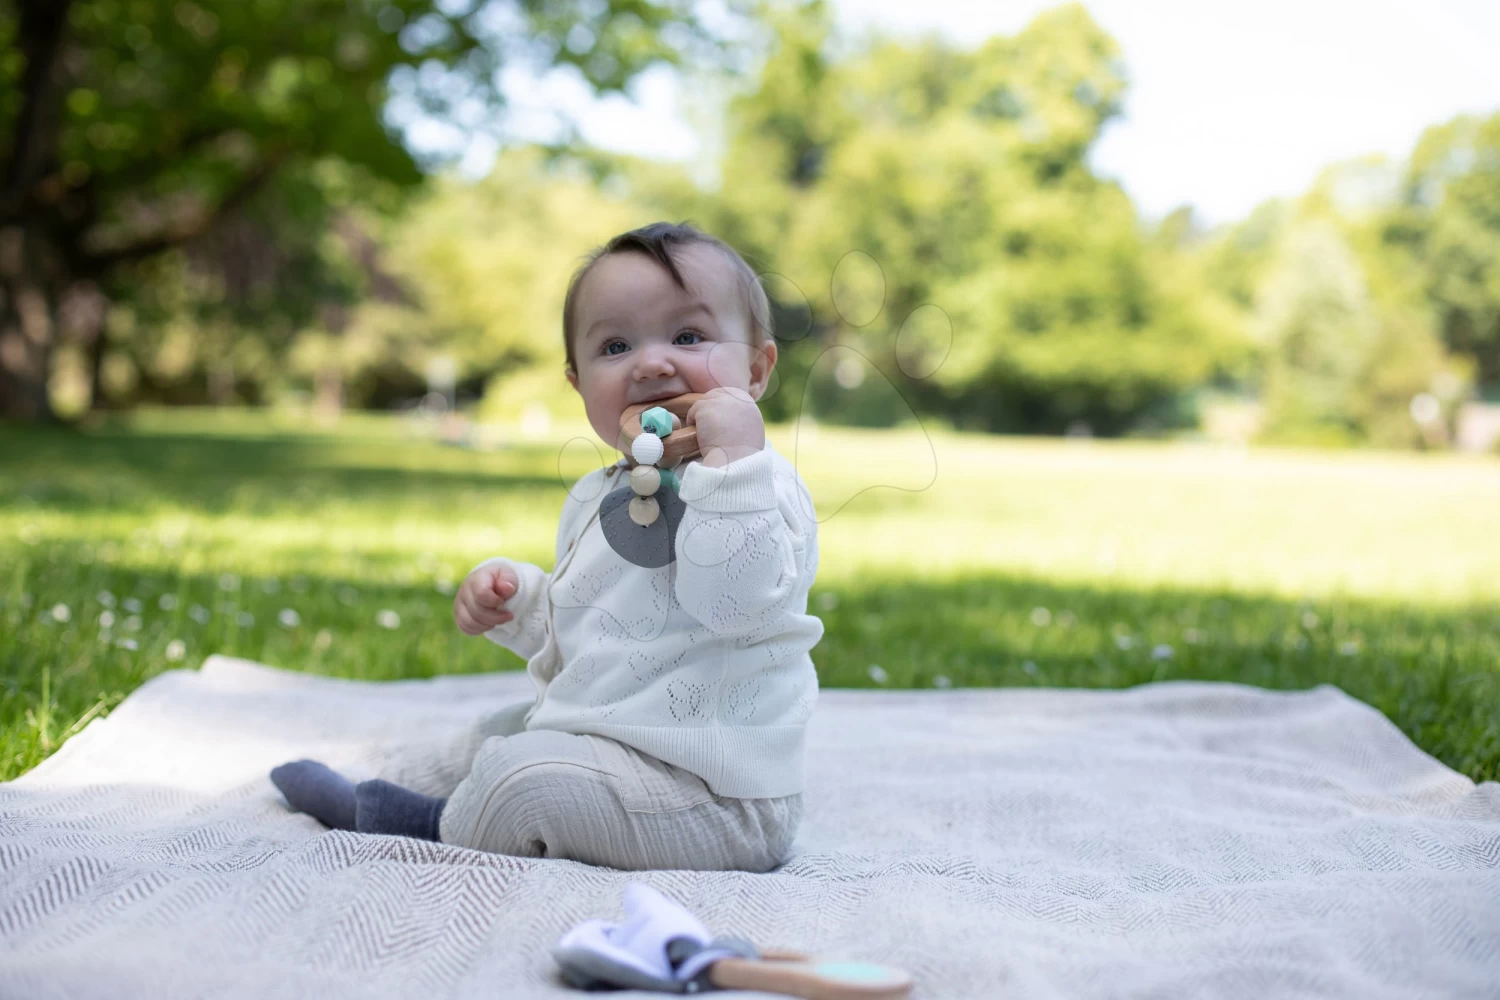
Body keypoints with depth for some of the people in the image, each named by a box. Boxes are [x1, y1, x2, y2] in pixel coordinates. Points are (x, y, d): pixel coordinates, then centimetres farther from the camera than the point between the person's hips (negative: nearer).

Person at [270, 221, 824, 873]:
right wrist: (511, 598, 3)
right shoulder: (595, 500, 12)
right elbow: (572, 636, 23)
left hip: (715, 795, -10)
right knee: (501, 731, 27)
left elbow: (732, 599, -35)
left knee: (525, 776, -20)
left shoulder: (761, 487, -17)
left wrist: (732, 456, -36)